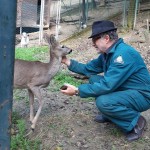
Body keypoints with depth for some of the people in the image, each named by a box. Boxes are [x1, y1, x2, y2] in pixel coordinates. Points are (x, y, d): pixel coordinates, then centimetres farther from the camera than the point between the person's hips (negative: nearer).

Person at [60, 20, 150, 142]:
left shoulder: (124, 53, -27)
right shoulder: (107, 53, 3)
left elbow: (107, 85, -31)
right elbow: (88, 69, 11)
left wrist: (77, 90, -27)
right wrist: (67, 61, 1)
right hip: (124, 89, 9)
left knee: (103, 102, -31)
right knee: (94, 79, 5)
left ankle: (136, 121, -7)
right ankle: (110, 115, 15)